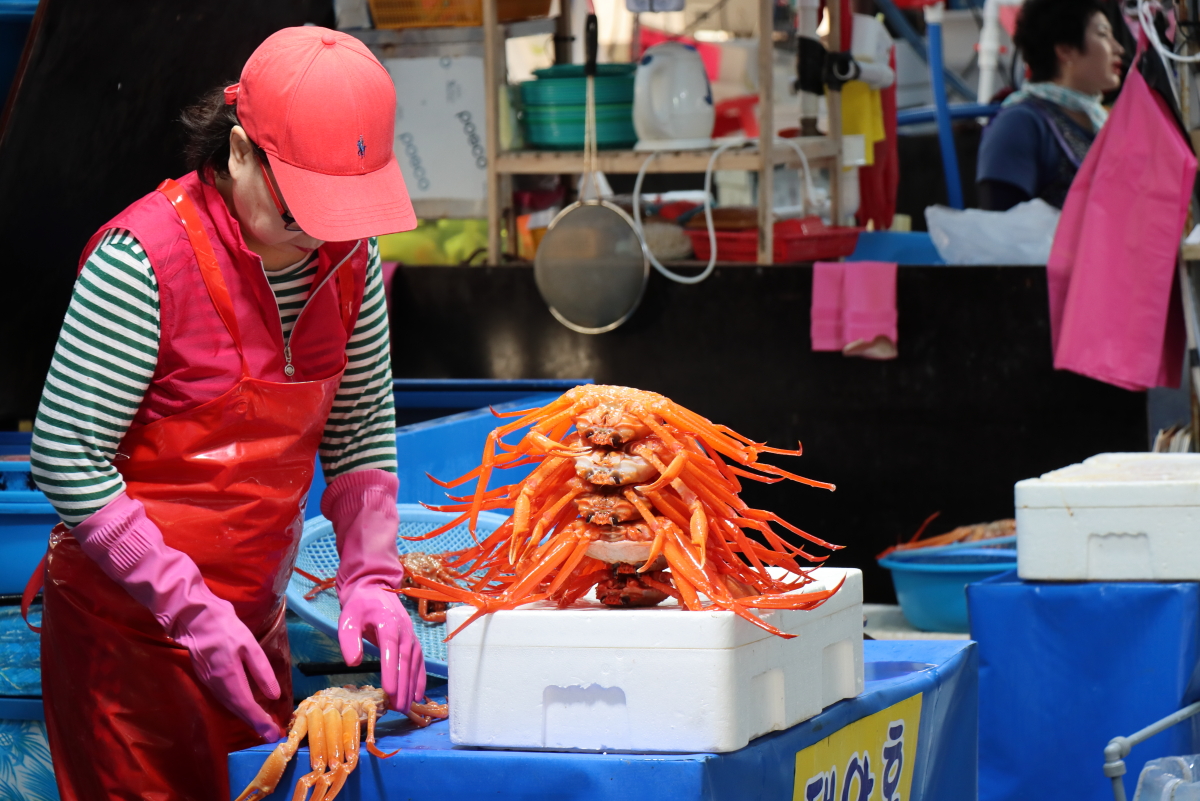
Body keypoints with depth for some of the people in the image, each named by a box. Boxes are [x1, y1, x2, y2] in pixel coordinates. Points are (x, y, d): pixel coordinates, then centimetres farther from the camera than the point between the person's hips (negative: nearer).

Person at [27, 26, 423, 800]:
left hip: (255, 612, 6)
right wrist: (193, 613, -21)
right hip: (128, 619, -6)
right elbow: (67, 461, -19)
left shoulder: (349, 257, -1)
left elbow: (362, 431, 9)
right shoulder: (144, 261, -21)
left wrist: (371, 578, -6)